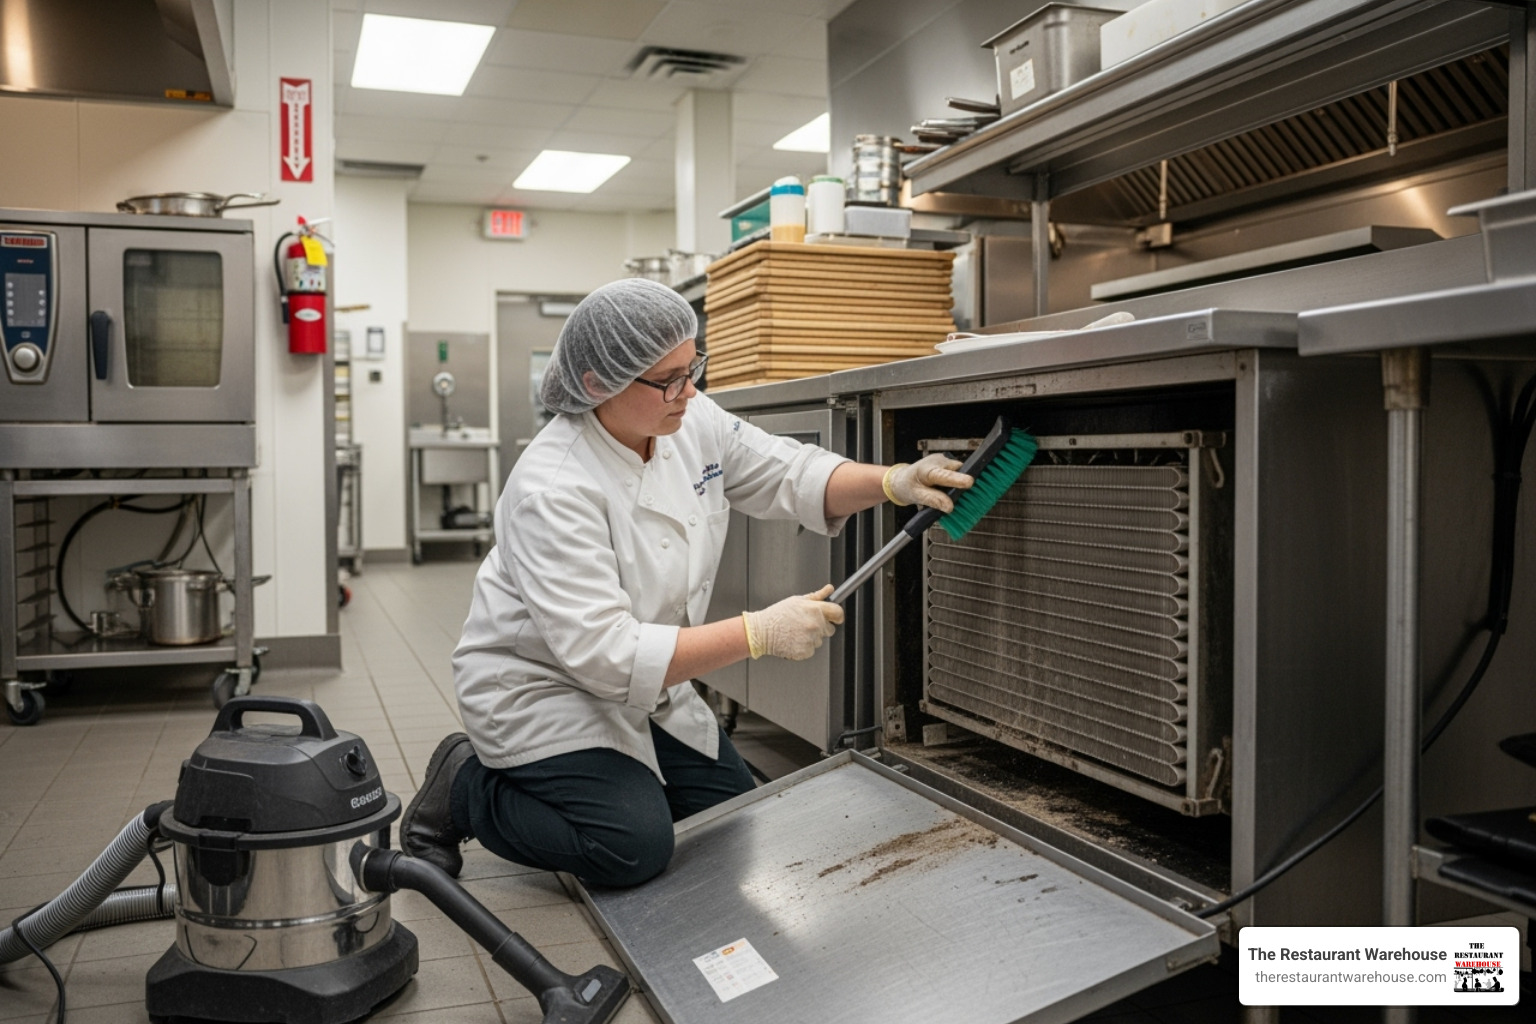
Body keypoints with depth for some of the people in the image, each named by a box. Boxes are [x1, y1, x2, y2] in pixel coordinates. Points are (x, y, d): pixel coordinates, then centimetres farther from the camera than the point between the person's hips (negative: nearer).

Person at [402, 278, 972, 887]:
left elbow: (791, 475, -4)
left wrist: (891, 483, -23)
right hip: (540, 688, -7)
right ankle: (466, 787, 3)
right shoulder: (552, 490, -33)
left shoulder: (693, 422, -12)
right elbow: (606, 654, -36)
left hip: (642, 684, 8)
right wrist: (761, 633, -37)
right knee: (634, 847, -20)